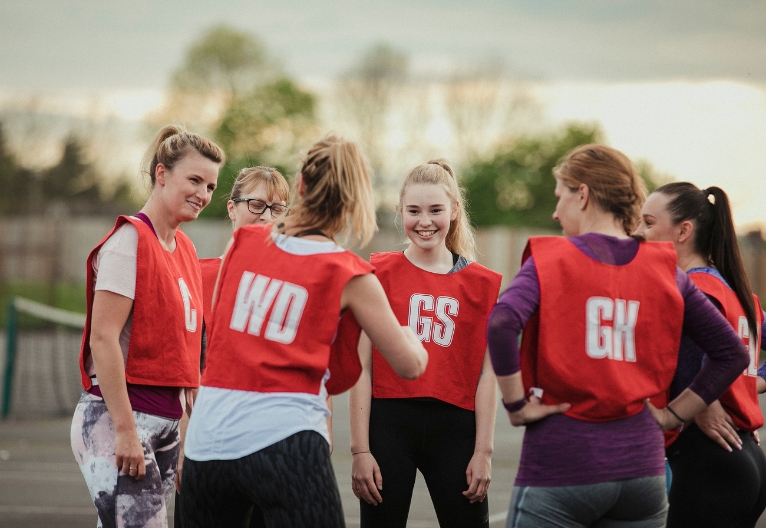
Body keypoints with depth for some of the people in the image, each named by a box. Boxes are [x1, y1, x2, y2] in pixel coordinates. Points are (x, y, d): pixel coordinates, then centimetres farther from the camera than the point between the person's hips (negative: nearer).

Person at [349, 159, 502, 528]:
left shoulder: (482, 284, 7)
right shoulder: (379, 273, 3)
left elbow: (486, 375, 6)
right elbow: (361, 368, 0)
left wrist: (483, 452, -1)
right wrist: (360, 450, -6)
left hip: (455, 428, 1)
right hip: (389, 424, -1)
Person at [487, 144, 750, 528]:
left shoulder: (549, 259, -3)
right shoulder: (664, 270, 8)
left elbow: (501, 326, -22)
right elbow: (733, 353, 11)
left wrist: (516, 405, -12)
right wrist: (672, 414, 11)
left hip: (560, 461, -4)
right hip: (641, 457, 4)